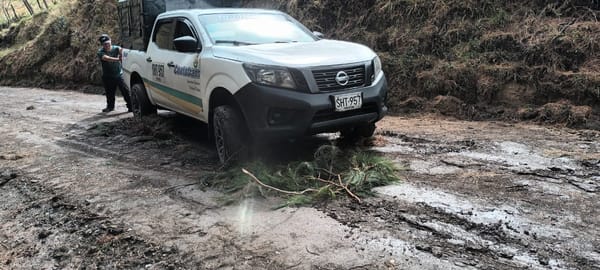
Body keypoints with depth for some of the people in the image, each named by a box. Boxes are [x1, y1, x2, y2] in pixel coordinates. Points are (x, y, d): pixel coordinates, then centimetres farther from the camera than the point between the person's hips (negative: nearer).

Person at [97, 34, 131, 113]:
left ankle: (131, 106, -4)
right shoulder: (100, 52, -9)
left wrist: (121, 52, -54)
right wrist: (117, 59, -47)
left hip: (119, 74, -1)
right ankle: (110, 106, 34)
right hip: (108, 77, 1)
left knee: (126, 91, -9)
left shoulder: (115, 48, -4)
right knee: (109, 93, 14)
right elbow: (106, 58, -30)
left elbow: (120, 49, -28)